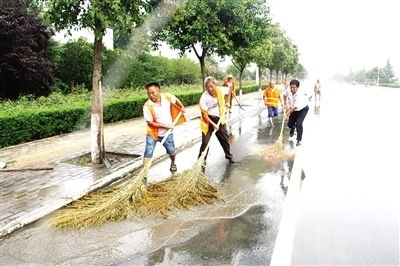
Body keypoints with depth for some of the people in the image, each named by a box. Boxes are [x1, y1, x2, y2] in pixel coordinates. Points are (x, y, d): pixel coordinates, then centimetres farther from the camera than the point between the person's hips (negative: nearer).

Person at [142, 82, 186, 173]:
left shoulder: (167, 96, -13)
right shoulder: (147, 106, -22)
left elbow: (176, 100, 11)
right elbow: (150, 122, -18)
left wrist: (182, 107, -2)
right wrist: (164, 126, -23)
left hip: (167, 133, 3)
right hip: (153, 133, -3)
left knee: (171, 151, 16)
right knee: (148, 153, -10)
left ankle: (173, 163, 48)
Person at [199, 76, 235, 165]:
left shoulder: (220, 90, -10)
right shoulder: (204, 97, -22)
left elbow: (229, 90, 14)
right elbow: (204, 114, -20)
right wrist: (213, 124, -25)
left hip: (219, 119, 4)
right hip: (208, 120, -4)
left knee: (225, 138, 15)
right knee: (205, 141, -8)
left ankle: (229, 156, 37)